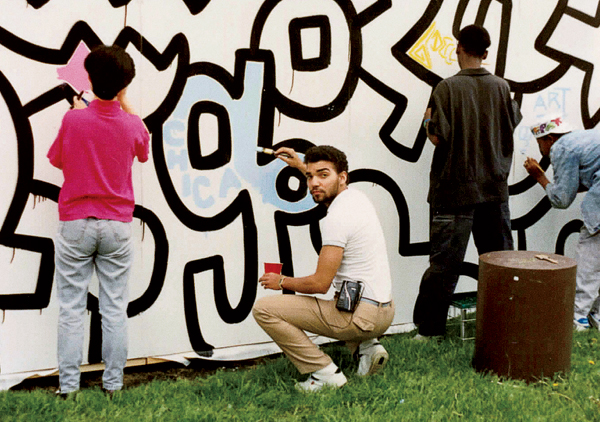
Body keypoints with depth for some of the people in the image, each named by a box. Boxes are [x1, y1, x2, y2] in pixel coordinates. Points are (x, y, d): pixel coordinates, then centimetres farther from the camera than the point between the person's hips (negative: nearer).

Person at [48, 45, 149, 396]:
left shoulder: (74, 120, -10)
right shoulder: (132, 125, -6)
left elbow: (57, 160, 7)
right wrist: (124, 102, 21)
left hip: (75, 225, -1)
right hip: (117, 227, 1)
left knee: (72, 308, 4)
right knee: (115, 308, 7)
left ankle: (68, 386, 5)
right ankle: (113, 384, 11)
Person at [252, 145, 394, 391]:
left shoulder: (336, 218, -18)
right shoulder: (358, 197, 10)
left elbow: (320, 283, -18)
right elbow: (327, 190, 39)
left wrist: (282, 282, -2)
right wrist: (300, 166, 43)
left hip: (361, 315, -10)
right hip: (384, 311, 10)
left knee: (264, 309, -8)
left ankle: (324, 372, -6)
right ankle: (366, 347, 17)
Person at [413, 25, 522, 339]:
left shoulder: (448, 88, -12)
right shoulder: (501, 87, 2)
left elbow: (437, 137, -15)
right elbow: (512, 128, 13)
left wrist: (428, 120, 4)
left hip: (456, 189, -4)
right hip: (495, 185, 4)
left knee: (445, 260, 0)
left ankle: (430, 327, 4)